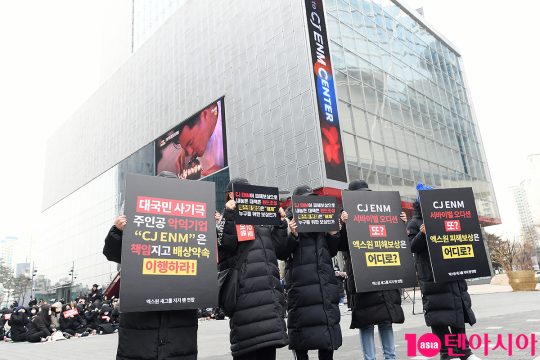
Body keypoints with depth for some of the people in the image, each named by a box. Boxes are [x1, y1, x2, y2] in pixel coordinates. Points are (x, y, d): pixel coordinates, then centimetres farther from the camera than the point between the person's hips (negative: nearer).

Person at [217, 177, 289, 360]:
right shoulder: (228, 219, 5)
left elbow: (276, 245, 19)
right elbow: (225, 245, -12)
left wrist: (281, 223, 11)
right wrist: (229, 215, -16)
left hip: (270, 288, 6)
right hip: (245, 290, -6)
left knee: (269, 342, 10)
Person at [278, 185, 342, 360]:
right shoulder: (290, 222, 1)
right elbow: (281, 255, -4)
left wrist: (334, 233, 4)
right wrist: (293, 235, -18)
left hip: (326, 284, 5)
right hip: (301, 285, -5)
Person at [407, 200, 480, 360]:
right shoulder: (414, 223, 1)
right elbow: (413, 247, -10)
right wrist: (422, 234, -26)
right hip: (431, 277, -6)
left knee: (459, 311, 11)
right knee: (438, 317, -4)